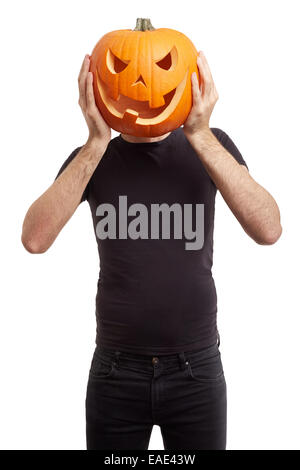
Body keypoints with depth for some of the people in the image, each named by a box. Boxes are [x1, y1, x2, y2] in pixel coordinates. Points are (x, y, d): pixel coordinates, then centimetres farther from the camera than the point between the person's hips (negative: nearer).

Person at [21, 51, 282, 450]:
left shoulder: (212, 147, -2)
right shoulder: (92, 159, 0)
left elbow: (268, 230, -18)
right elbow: (35, 238, -16)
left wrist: (199, 135, -22)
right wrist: (97, 142, -20)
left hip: (197, 371, 0)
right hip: (116, 372, 1)